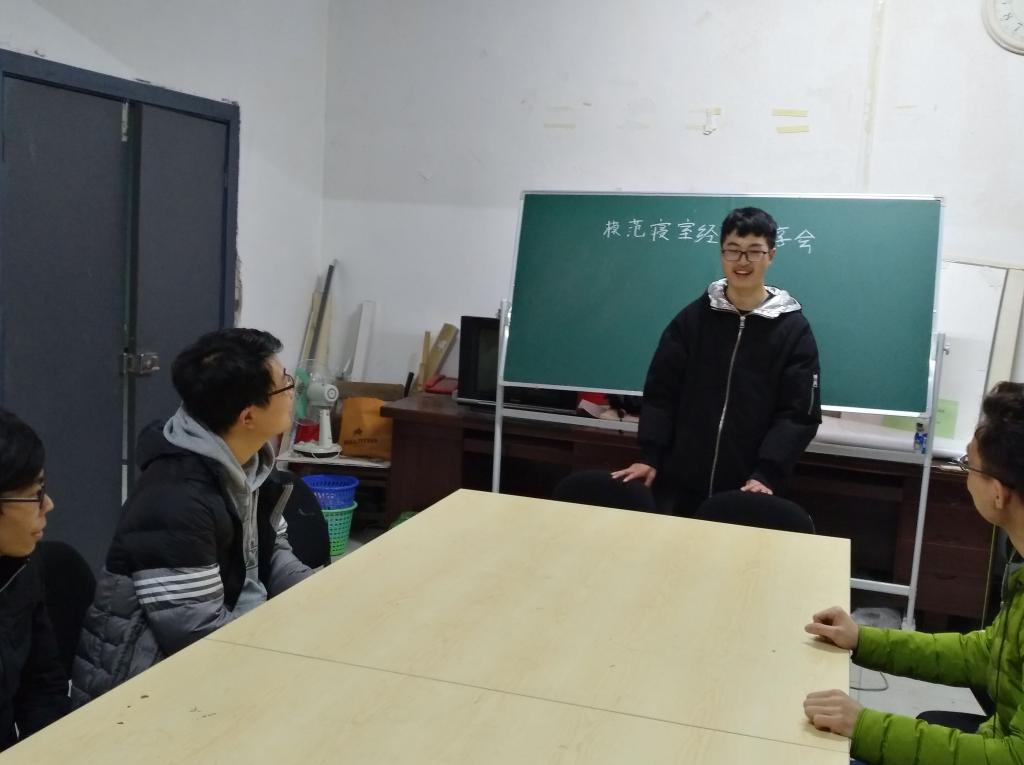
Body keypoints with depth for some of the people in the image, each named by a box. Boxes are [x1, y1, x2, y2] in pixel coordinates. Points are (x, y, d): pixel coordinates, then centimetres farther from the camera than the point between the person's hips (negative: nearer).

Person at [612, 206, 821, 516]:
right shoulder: (692, 318, 4)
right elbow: (660, 392, 4)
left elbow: (799, 413, -6)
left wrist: (767, 475, -17)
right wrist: (650, 456, -5)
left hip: (748, 489, -1)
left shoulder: (794, 329, -1)